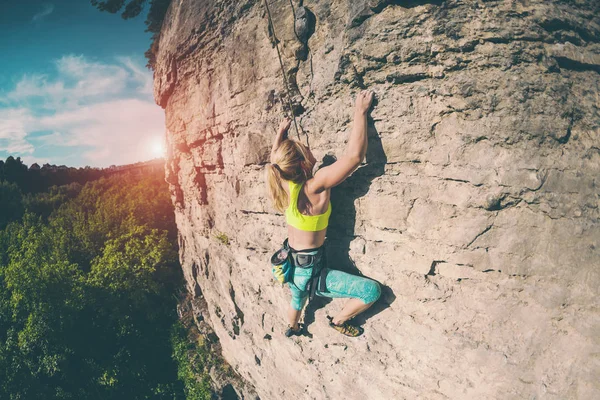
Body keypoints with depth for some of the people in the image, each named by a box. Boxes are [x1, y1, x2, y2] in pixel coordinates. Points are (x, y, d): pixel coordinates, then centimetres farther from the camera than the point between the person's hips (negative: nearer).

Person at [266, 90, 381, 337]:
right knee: (372, 291, -3)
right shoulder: (315, 187, -28)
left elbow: (275, 159, 16)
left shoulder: (285, 184, -7)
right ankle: (339, 321, 21)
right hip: (310, 272, -8)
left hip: (291, 264, 8)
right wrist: (360, 111, -24)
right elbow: (354, 155, -34)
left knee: (297, 299, 38)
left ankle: (292, 328, 66)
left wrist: (281, 133, 23)